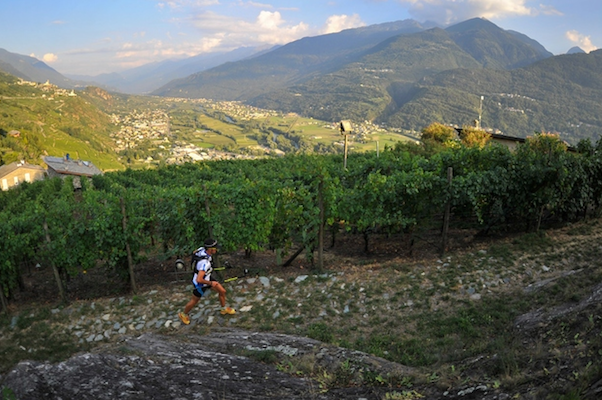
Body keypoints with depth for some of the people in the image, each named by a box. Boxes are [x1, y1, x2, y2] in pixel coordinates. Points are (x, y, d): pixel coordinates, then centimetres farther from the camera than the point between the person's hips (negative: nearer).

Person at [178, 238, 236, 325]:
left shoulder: (202, 249, -18)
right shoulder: (205, 263, -43)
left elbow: (195, 252, 6)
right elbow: (199, 280, -44)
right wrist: (211, 283, -26)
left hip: (207, 277, 8)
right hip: (201, 283, -8)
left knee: (222, 291, 13)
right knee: (194, 301, 18)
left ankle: (224, 309, 39)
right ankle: (183, 314, 47)